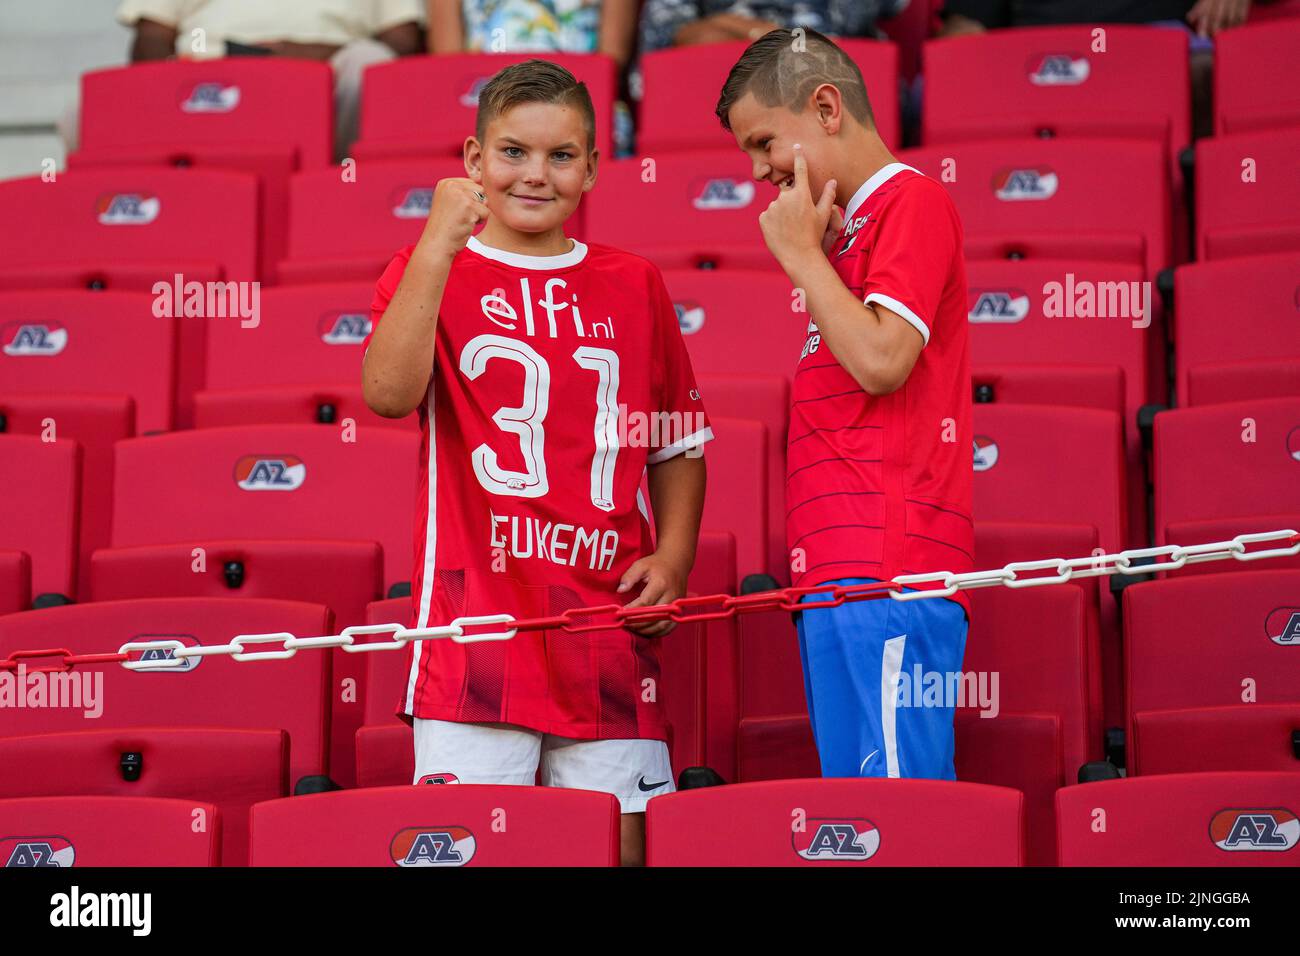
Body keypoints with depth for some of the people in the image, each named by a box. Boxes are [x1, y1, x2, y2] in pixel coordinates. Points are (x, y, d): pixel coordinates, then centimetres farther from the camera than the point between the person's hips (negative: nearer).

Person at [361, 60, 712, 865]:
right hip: (476, 627, -3)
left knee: (617, 840, 3)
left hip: (609, 629, 3)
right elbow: (388, 393, -15)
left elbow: (679, 445, 19)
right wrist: (440, 244, -17)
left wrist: (672, 556, 4)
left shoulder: (634, 287, 13)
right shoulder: (428, 272, 5)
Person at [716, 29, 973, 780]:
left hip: (887, 571, -10)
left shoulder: (914, 202, -2)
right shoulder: (849, 229, 25)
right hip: (839, 575, 10)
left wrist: (801, 253, -4)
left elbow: (880, 360, -13)